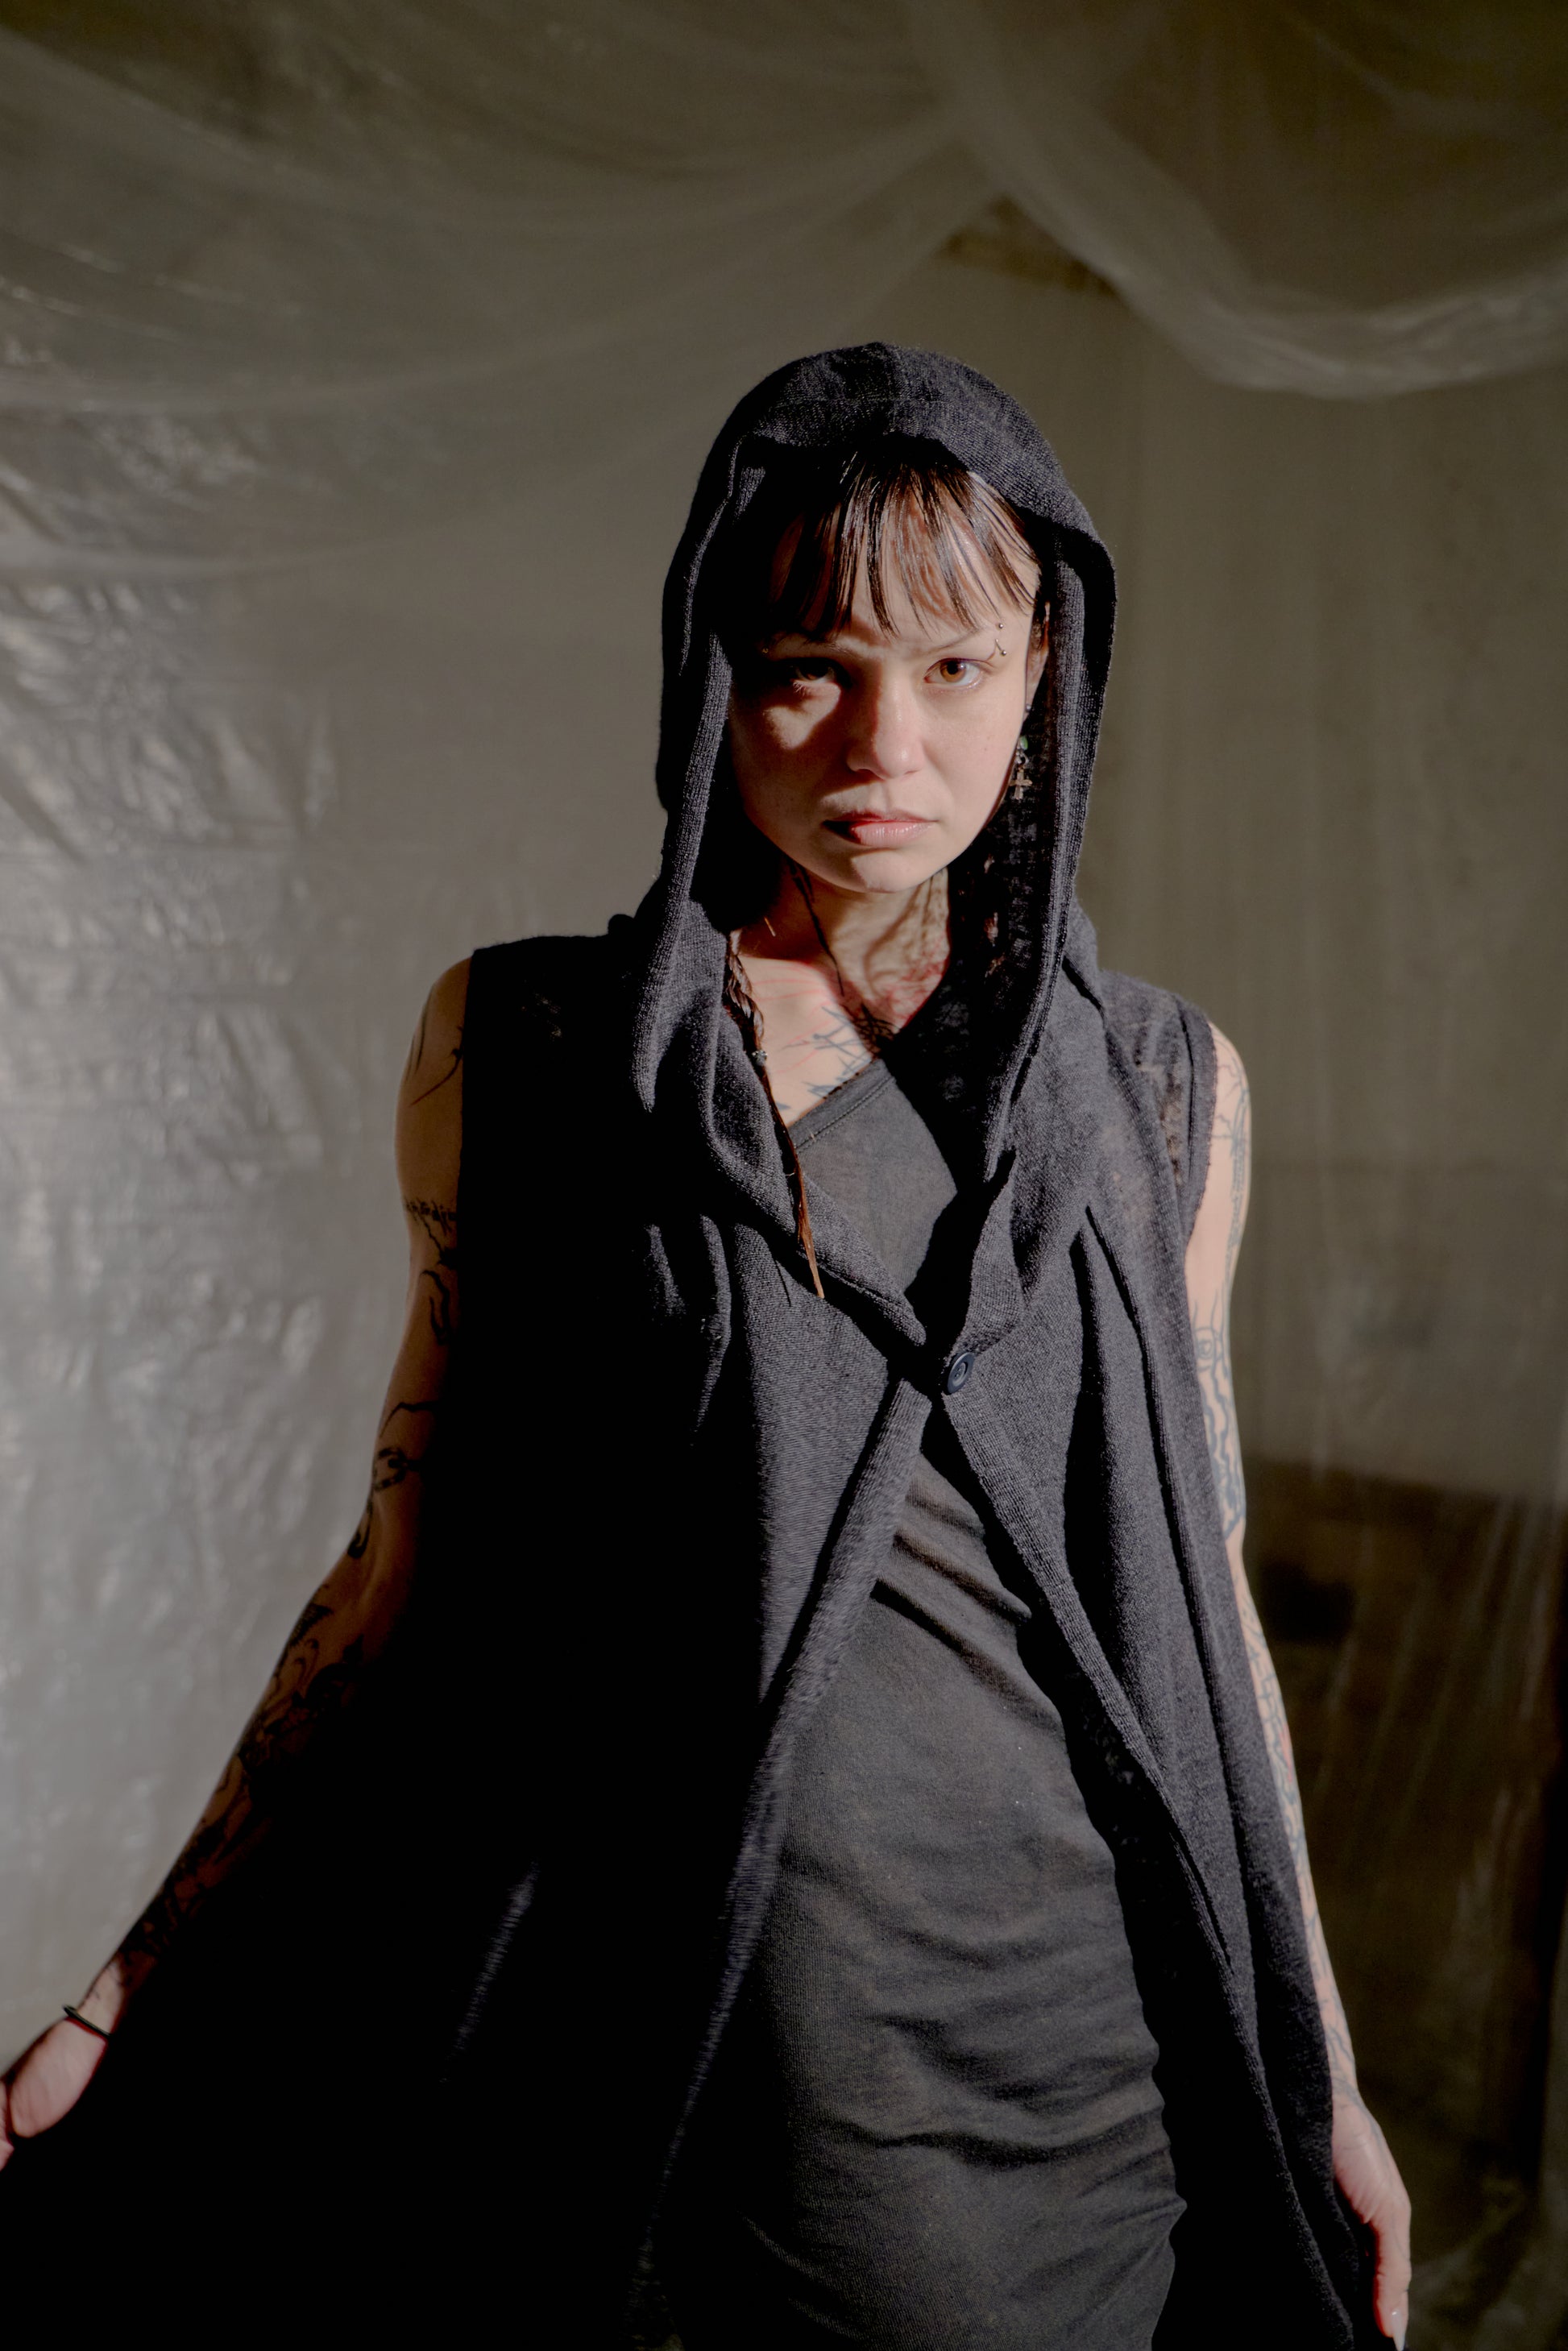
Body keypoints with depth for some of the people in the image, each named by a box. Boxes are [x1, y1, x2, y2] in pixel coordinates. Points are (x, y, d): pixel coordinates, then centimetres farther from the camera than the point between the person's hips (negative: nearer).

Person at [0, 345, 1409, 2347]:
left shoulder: (1160, 1086, 1)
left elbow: (1201, 1585, 6)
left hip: (1090, 2066, 2)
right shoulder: (518, 1046, -3)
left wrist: (1321, 2072, 9)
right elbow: (413, 1557, 1)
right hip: (666, 2057, -1)